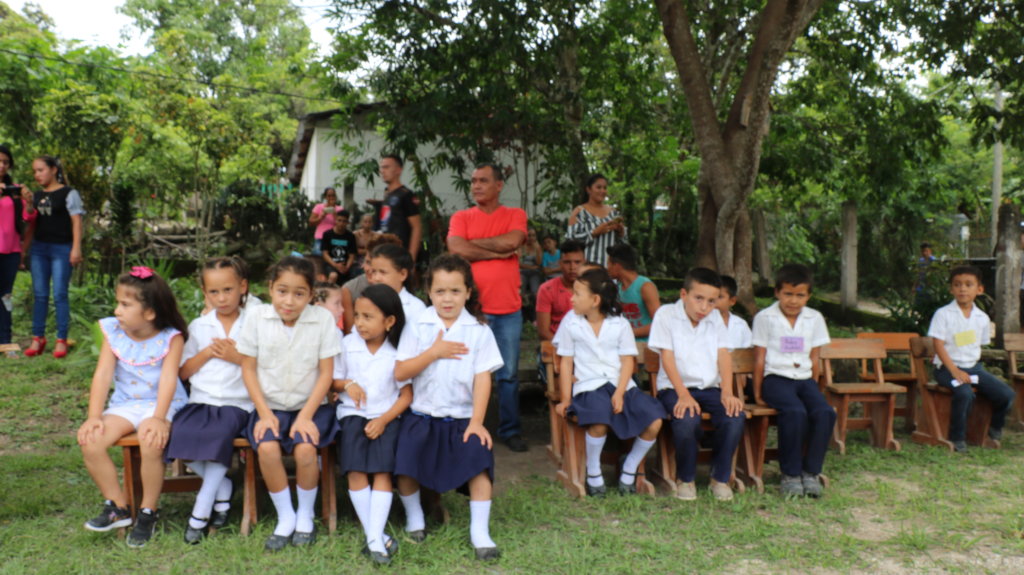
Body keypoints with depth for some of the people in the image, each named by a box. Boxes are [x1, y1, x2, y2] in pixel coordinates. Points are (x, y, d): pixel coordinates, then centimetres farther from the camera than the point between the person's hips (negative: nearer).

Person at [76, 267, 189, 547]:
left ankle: (148, 512, -8)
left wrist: (158, 418, -32)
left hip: (161, 405, -5)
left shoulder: (171, 337, -11)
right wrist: (94, 416, -16)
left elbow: (168, 378, -20)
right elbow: (103, 374, -7)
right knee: (90, 442, -19)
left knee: (151, 442, -33)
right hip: (124, 404, 5)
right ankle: (118, 507, 2)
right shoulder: (113, 331, -1)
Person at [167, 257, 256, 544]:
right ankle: (222, 487, -2)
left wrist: (237, 357, -10)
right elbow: (182, 372, 14)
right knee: (180, 433, -26)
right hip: (201, 399, 4)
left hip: (236, 403, -4)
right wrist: (206, 353, -1)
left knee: (219, 433, -33)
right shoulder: (199, 326, 15)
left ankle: (201, 509, -17)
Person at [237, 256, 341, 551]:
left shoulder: (323, 319, -8)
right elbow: (248, 368, 0)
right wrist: (264, 413, -8)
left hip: (310, 405, -1)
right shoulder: (258, 319, -4)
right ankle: (285, 517, -3)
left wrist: (306, 416, -13)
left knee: (305, 448, -27)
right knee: (267, 448, -26)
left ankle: (305, 516, 1)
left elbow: (326, 372, -6)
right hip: (270, 406, 1)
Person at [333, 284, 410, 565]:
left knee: (382, 471, -18)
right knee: (356, 471, -17)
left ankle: (375, 538, -19)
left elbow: (407, 394, -2)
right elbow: (333, 380, 12)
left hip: (386, 417, -1)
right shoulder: (347, 344, 2)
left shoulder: (398, 351, -3)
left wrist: (384, 419, -14)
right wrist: (347, 384, -11)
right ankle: (373, 535, -10)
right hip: (352, 414, 1)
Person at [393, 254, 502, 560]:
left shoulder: (479, 331, -1)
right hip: (422, 415, 0)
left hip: (463, 417, 0)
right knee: (405, 465, -16)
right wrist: (434, 353, -19)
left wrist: (477, 421, -13)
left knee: (480, 460, -20)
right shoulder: (417, 326, -2)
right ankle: (414, 516, 14)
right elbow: (400, 373, -7)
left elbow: (482, 378, -5)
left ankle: (479, 530, -3)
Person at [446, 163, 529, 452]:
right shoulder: (461, 217, 6)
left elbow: (511, 241, -13)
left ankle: (510, 430, 18)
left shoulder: (515, 215, 6)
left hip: (508, 309, 0)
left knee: (509, 373, 7)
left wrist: (473, 243, -6)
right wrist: (498, 252, -9)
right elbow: (457, 249, -12)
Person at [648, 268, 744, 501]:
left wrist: (727, 392, -13)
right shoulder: (666, 315, -3)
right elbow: (667, 357, -10)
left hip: (710, 388, 4)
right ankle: (685, 479, -6)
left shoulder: (715, 318, 12)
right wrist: (684, 395, -21)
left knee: (735, 416, -25)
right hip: (675, 388, -4)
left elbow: (723, 355, 3)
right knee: (687, 420, -34)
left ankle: (720, 478, -3)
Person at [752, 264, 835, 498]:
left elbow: (814, 359, 14)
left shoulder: (815, 319, 11)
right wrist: (757, 393, 1)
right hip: (776, 378, -4)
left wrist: (813, 388, 10)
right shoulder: (764, 318, 1)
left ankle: (811, 471, -11)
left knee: (825, 412, -24)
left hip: (804, 379, 4)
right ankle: (790, 474, -17)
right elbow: (759, 358, 1)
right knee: (795, 412, -32)